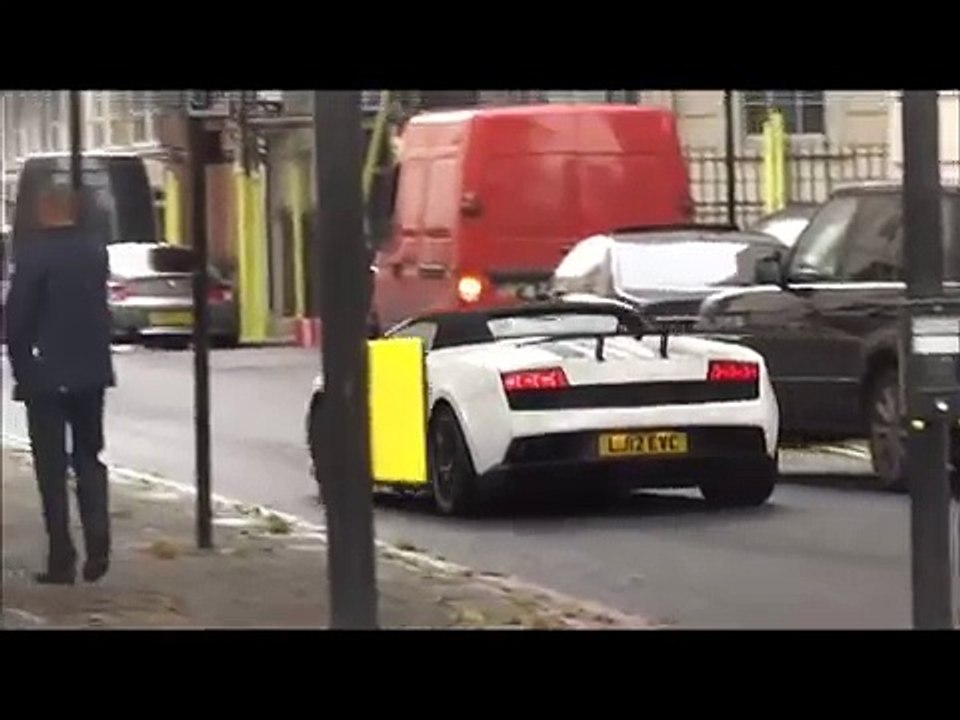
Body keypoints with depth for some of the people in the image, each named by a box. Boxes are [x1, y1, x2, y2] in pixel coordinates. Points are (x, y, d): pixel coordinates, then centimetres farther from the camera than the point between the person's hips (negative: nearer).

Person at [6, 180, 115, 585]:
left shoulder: (33, 252, -13)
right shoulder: (96, 250, 3)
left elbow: (17, 315, -12)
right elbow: (100, 306, 6)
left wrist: (19, 365, -2)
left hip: (46, 374, -5)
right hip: (91, 372, 5)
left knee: (52, 469, 1)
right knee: (89, 460, 14)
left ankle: (61, 560, -1)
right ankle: (97, 548, 2)